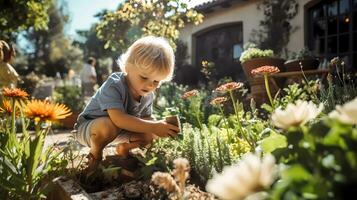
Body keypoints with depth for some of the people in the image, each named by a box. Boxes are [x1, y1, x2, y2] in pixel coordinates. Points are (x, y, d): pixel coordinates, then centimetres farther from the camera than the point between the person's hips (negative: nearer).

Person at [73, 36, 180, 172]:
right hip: (87, 127, -6)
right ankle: (95, 155, -6)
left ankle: (123, 148, 19)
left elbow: (146, 118, -4)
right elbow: (118, 118, -46)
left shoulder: (148, 95, -11)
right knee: (109, 125, -40)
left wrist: (160, 126, -27)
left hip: (120, 130, 6)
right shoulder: (114, 85, -34)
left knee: (151, 134, -10)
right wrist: (154, 127, -48)